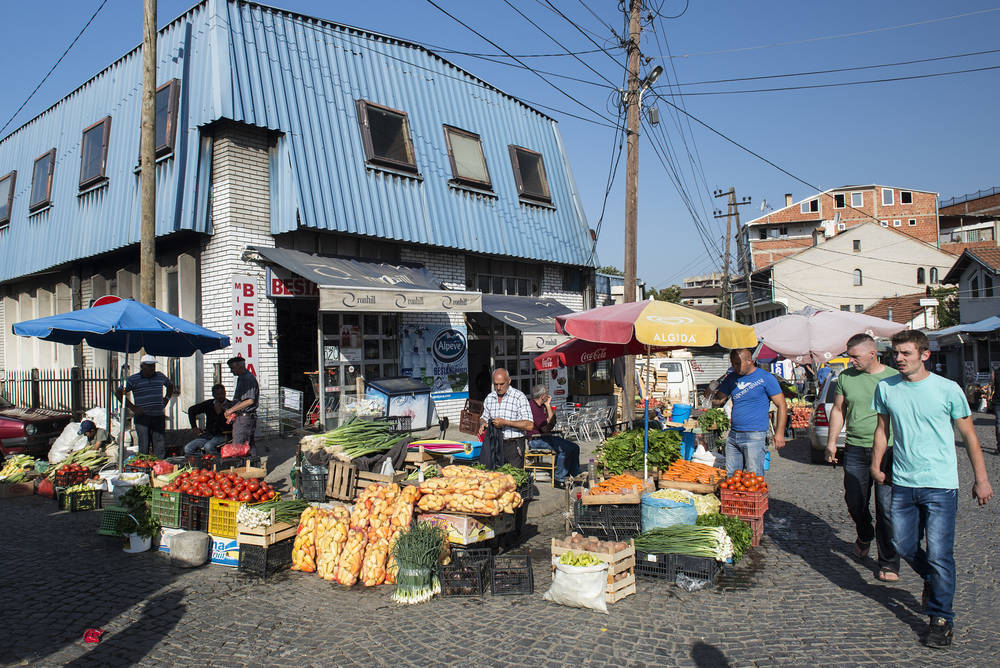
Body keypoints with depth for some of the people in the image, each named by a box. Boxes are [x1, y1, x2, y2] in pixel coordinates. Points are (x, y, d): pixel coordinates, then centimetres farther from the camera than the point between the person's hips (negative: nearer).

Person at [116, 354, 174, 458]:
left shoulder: (160, 376, 12)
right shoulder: (133, 379, -1)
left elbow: (170, 385, 31)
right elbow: (118, 393, 0)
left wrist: (166, 399, 18)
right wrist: (131, 407, -6)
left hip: (158, 417, 3)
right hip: (142, 418, -3)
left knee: (160, 446, 0)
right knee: (144, 447, -3)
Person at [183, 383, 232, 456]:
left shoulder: (230, 405, -4)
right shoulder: (208, 404, 12)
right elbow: (191, 410, 26)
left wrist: (219, 412, -14)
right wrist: (194, 427, 18)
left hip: (223, 436, -6)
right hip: (208, 435, 6)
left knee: (208, 446, -36)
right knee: (187, 448, -13)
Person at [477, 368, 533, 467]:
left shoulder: (519, 397, -8)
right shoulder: (489, 398, 11)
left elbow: (529, 425, -14)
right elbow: (484, 417, 24)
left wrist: (505, 422, -19)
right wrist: (483, 424, 0)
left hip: (513, 446, -4)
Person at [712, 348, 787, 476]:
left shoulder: (766, 378, -3)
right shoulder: (731, 378, 11)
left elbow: (782, 406, -2)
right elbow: (718, 400, 14)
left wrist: (779, 433, -9)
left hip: (755, 436, -5)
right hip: (733, 436, 6)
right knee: (730, 476, 8)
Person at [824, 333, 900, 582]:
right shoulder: (845, 377, 6)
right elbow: (838, 410, 14)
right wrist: (831, 442, 9)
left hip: (888, 450, -3)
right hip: (855, 449, 3)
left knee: (887, 507, -3)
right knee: (854, 501, 9)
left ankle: (888, 562, 9)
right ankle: (864, 537, 40)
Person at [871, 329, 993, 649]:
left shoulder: (948, 389, -7)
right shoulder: (885, 388, 2)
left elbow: (969, 436, 1)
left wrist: (981, 479, 1)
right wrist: (876, 464, 13)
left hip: (940, 484, -4)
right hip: (902, 482, 4)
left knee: (938, 554, -4)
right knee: (903, 545, 11)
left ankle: (941, 619, 13)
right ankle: (933, 580, 41)